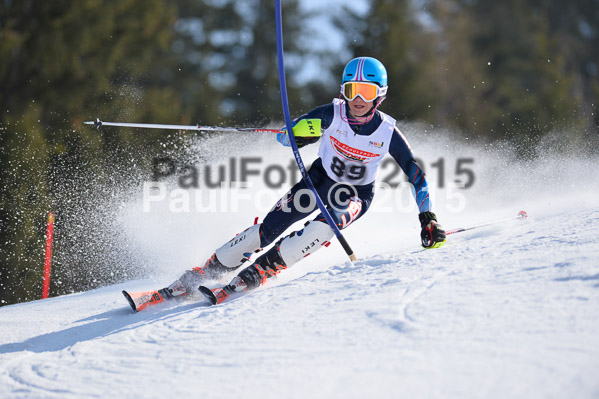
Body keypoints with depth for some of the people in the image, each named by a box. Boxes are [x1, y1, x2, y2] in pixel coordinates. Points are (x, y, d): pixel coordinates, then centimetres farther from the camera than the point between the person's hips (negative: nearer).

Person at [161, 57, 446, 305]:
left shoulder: (388, 133, -20)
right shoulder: (332, 114, -19)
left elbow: (415, 174, -11)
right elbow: (286, 136, -13)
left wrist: (428, 219, -18)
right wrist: (299, 132, -38)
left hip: (357, 194, -1)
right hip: (321, 179, 1)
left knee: (326, 225, -33)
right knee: (271, 226, -15)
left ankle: (257, 273, -31)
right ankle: (208, 271, -4)